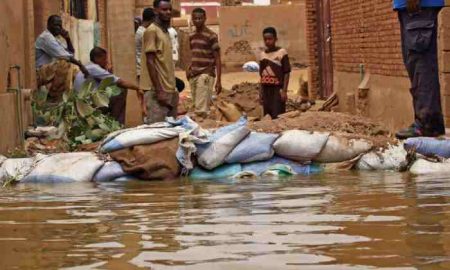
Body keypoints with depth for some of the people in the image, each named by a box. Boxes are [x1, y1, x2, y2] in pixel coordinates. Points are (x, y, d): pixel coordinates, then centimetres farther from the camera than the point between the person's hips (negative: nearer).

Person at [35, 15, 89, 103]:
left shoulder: (57, 37, 18)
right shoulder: (45, 37, -14)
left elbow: (71, 53, 16)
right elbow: (62, 55, -23)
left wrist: (67, 39, 2)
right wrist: (80, 64, -23)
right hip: (41, 72, -11)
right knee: (65, 64, -32)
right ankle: (53, 98, -27)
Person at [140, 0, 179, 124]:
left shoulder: (165, 31, 16)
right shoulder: (152, 31, -11)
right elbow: (150, 62, -16)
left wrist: (172, 88, 18)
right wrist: (159, 90, -20)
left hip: (169, 89, 9)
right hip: (157, 90, -9)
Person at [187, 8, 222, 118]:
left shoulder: (211, 36, -7)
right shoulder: (191, 36, 13)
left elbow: (217, 59, -7)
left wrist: (218, 81, -12)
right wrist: (189, 69, 7)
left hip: (206, 75, -7)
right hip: (193, 76, 7)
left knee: (201, 109, -15)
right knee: (197, 107, 7)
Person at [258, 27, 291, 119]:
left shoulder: (282, 52, -2)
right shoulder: (262, 54, 13)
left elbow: (286, 72, -4)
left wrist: (284, 91, -11)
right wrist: (261, 92, 12)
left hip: (278, 89, -5)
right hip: (266, 90, 5)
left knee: (278, 117, -10)